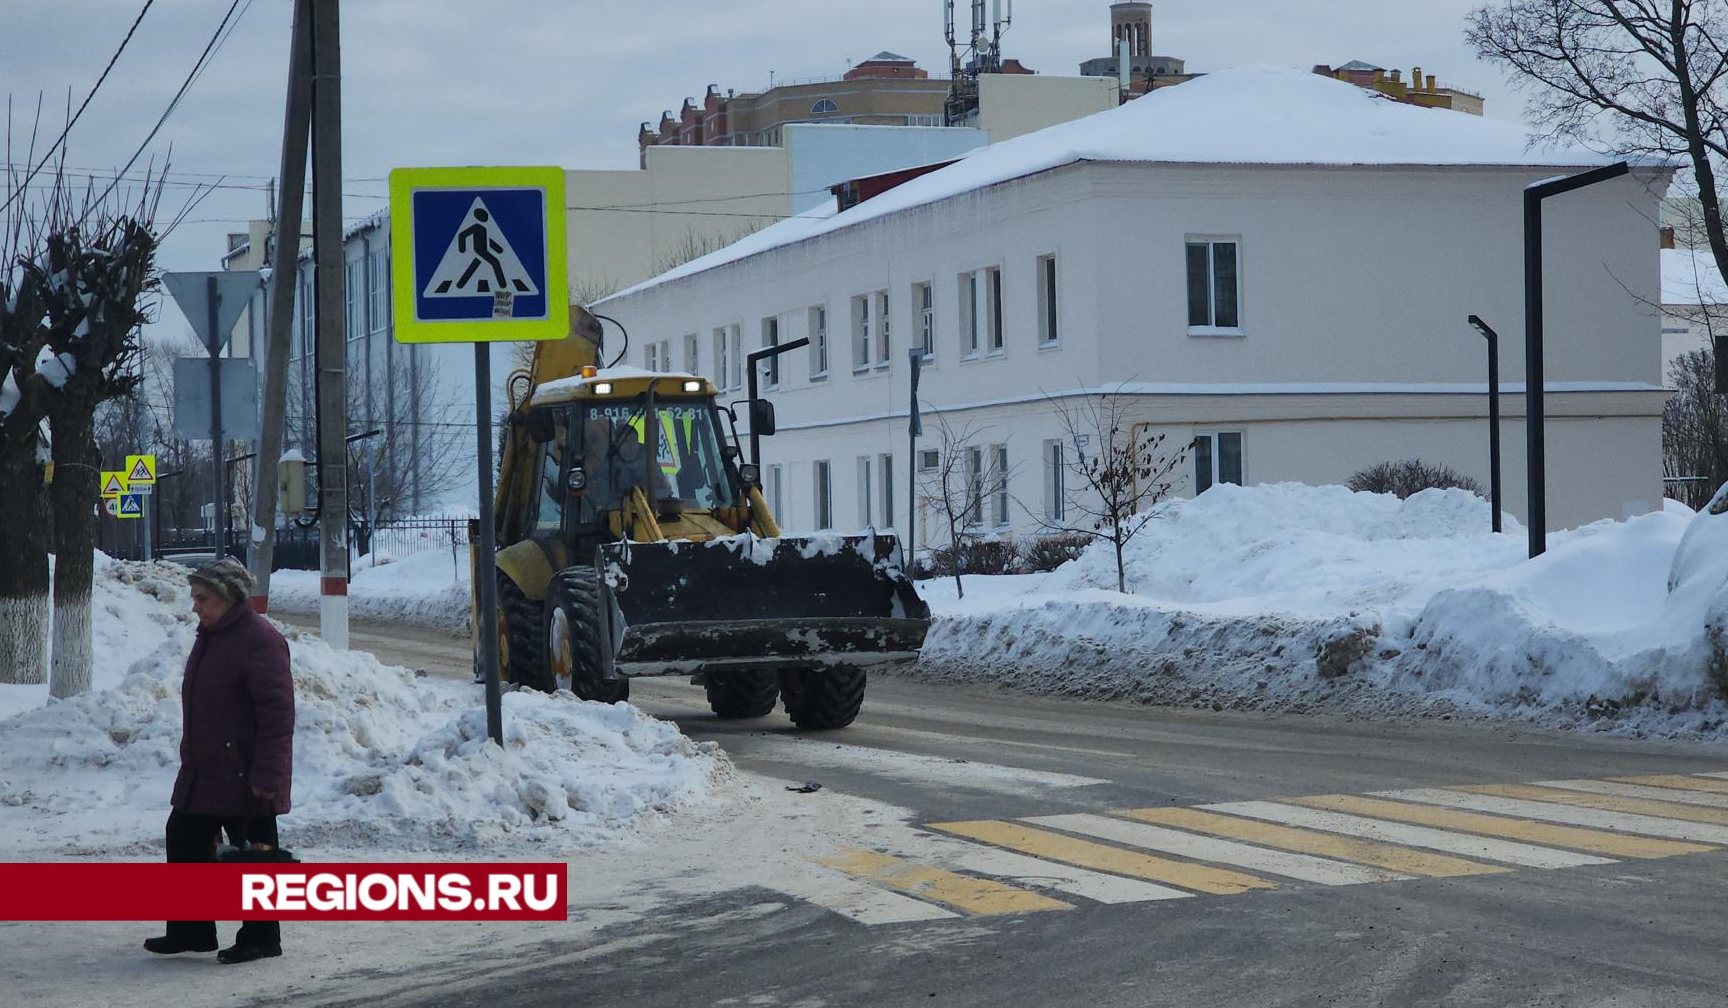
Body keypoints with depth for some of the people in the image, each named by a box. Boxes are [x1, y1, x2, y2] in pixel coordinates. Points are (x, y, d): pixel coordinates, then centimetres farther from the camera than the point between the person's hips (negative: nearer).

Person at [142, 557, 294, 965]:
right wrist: (192, 757, 23)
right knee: (185, 841, 12)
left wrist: (266, 775, -23)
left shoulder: (259, 640, -17)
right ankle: (191, 931, 21)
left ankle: (260, 938, 10)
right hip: (202, 772, 10)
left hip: (244, 776, -10)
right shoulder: (209, 637, 14)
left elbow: (277, 710, -21)